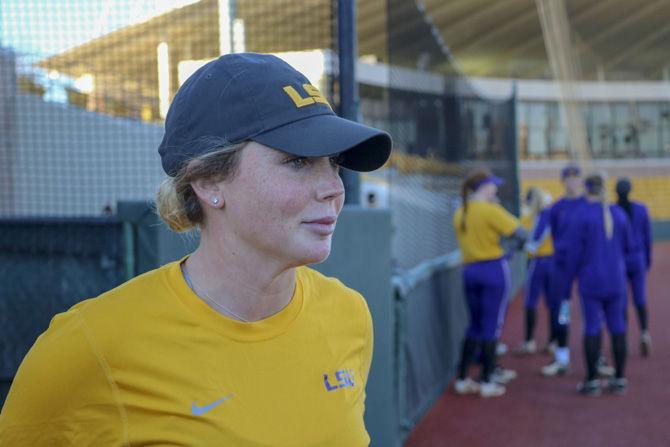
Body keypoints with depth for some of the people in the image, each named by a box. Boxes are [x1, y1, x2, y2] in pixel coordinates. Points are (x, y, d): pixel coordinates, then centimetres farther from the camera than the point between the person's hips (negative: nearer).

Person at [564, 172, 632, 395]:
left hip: (591, 280, -3)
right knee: (617, 327, 10)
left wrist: (571, 275, 3)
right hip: (616, 280, 3)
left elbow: (575, 250, -9)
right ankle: (619, 379, 14)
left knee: (592, 328, 2)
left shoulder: (583, 215, -10)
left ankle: (592, 381, 5)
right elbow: (628, 246, 10)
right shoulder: (619, 213, 1)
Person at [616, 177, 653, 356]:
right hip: (637, 260, 1)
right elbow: (647, 237, 3)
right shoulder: (641, 209, -2)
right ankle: (644, 332, -12)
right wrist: (648, 260, 15)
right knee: (640, 299, 8)